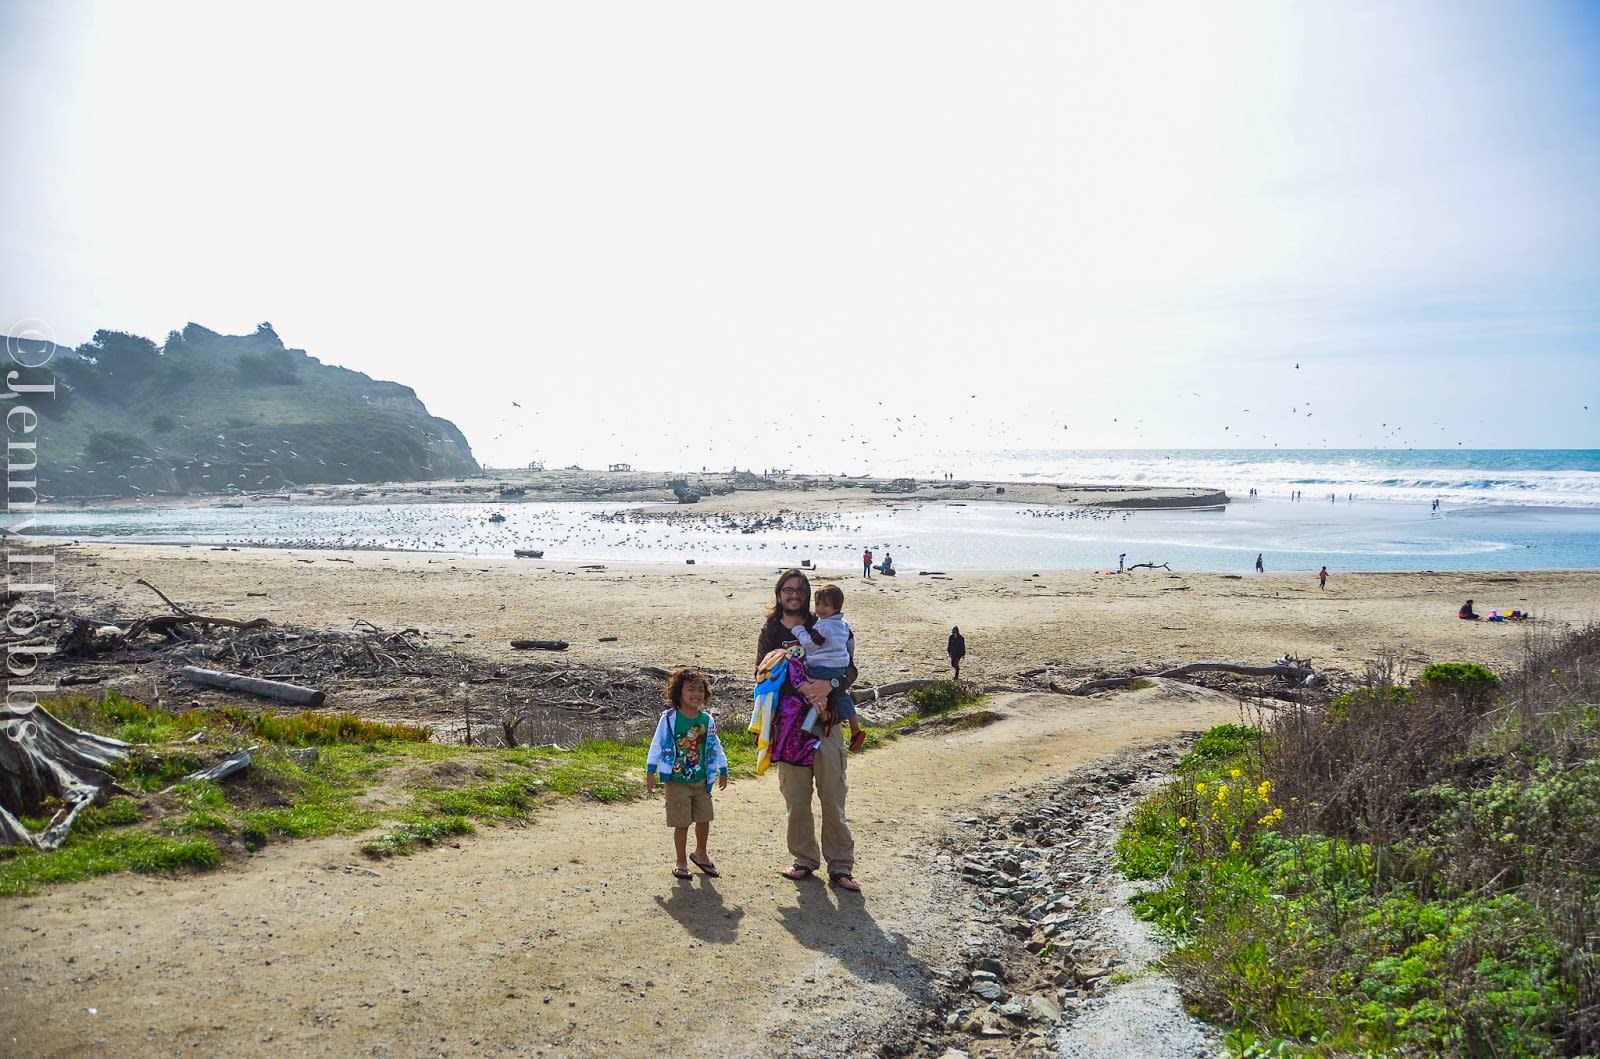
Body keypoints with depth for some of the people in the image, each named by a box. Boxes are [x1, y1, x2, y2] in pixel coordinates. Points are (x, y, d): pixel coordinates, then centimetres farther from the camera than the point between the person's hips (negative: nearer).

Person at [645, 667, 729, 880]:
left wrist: (723, 770, 16)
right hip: (676, 781, -4)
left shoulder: (707, 719, -2)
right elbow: (657, 744, -9)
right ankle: (681, 862, 20)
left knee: (704, 819, 13)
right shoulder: (669, 718, -14)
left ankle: (700, 853, 36)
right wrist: (650, 772, -9)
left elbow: (714, 746, 10)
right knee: (681, 823, 4)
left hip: (701, 780, 4)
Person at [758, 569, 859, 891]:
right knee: (795, 798, 5)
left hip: (825, 721, -1)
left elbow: (849, 669, 1)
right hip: (788, 722, 1)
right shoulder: (770, 632, 8)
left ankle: (840, 866, 7)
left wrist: (828, 685, -21)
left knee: (833, 795, -1)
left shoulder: (822, 629, 6)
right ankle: (804, 860, 21)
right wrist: (804, 692, -19)